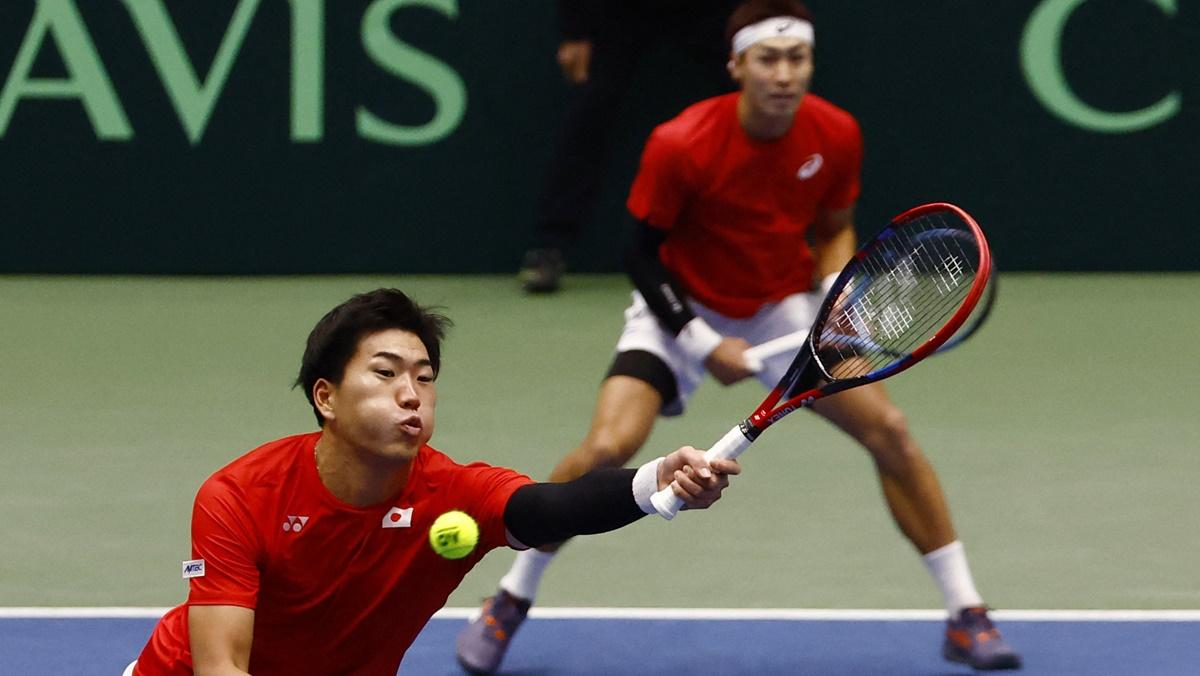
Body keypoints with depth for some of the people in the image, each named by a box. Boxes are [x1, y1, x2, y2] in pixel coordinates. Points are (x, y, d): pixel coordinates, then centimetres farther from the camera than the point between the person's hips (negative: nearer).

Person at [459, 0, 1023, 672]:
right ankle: (511, 601, 0)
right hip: (684, 308, -3)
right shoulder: (681, 145, -26)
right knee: (608, 446, -21)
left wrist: (834, 294, -16)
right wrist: (704, 344, -20)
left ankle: (967, 616, 3)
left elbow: (833, 229, 4)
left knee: (890, 432, -9)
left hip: (785, 304, 3)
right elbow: (644, 253, -14)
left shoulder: (836, 135, -15)